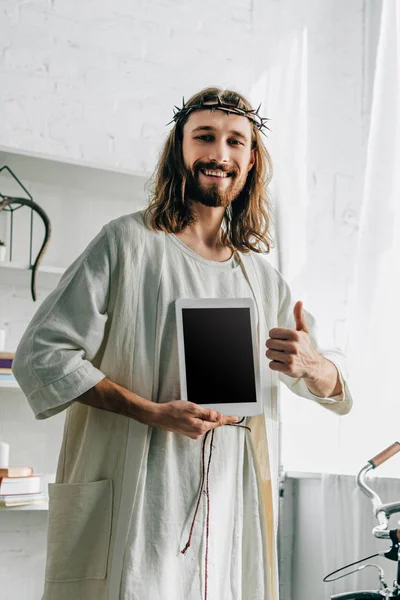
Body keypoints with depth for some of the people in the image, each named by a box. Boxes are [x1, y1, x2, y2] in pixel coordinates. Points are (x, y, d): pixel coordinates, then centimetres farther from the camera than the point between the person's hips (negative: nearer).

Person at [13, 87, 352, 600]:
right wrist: (153, 413, -18)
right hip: (136, 500, -4)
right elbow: (40, 355, -8)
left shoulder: (262, 278, 15)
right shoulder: (128, 242, -1)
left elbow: (337, 390, 15)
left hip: (232, 507, 5)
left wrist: (310, 364, -10)